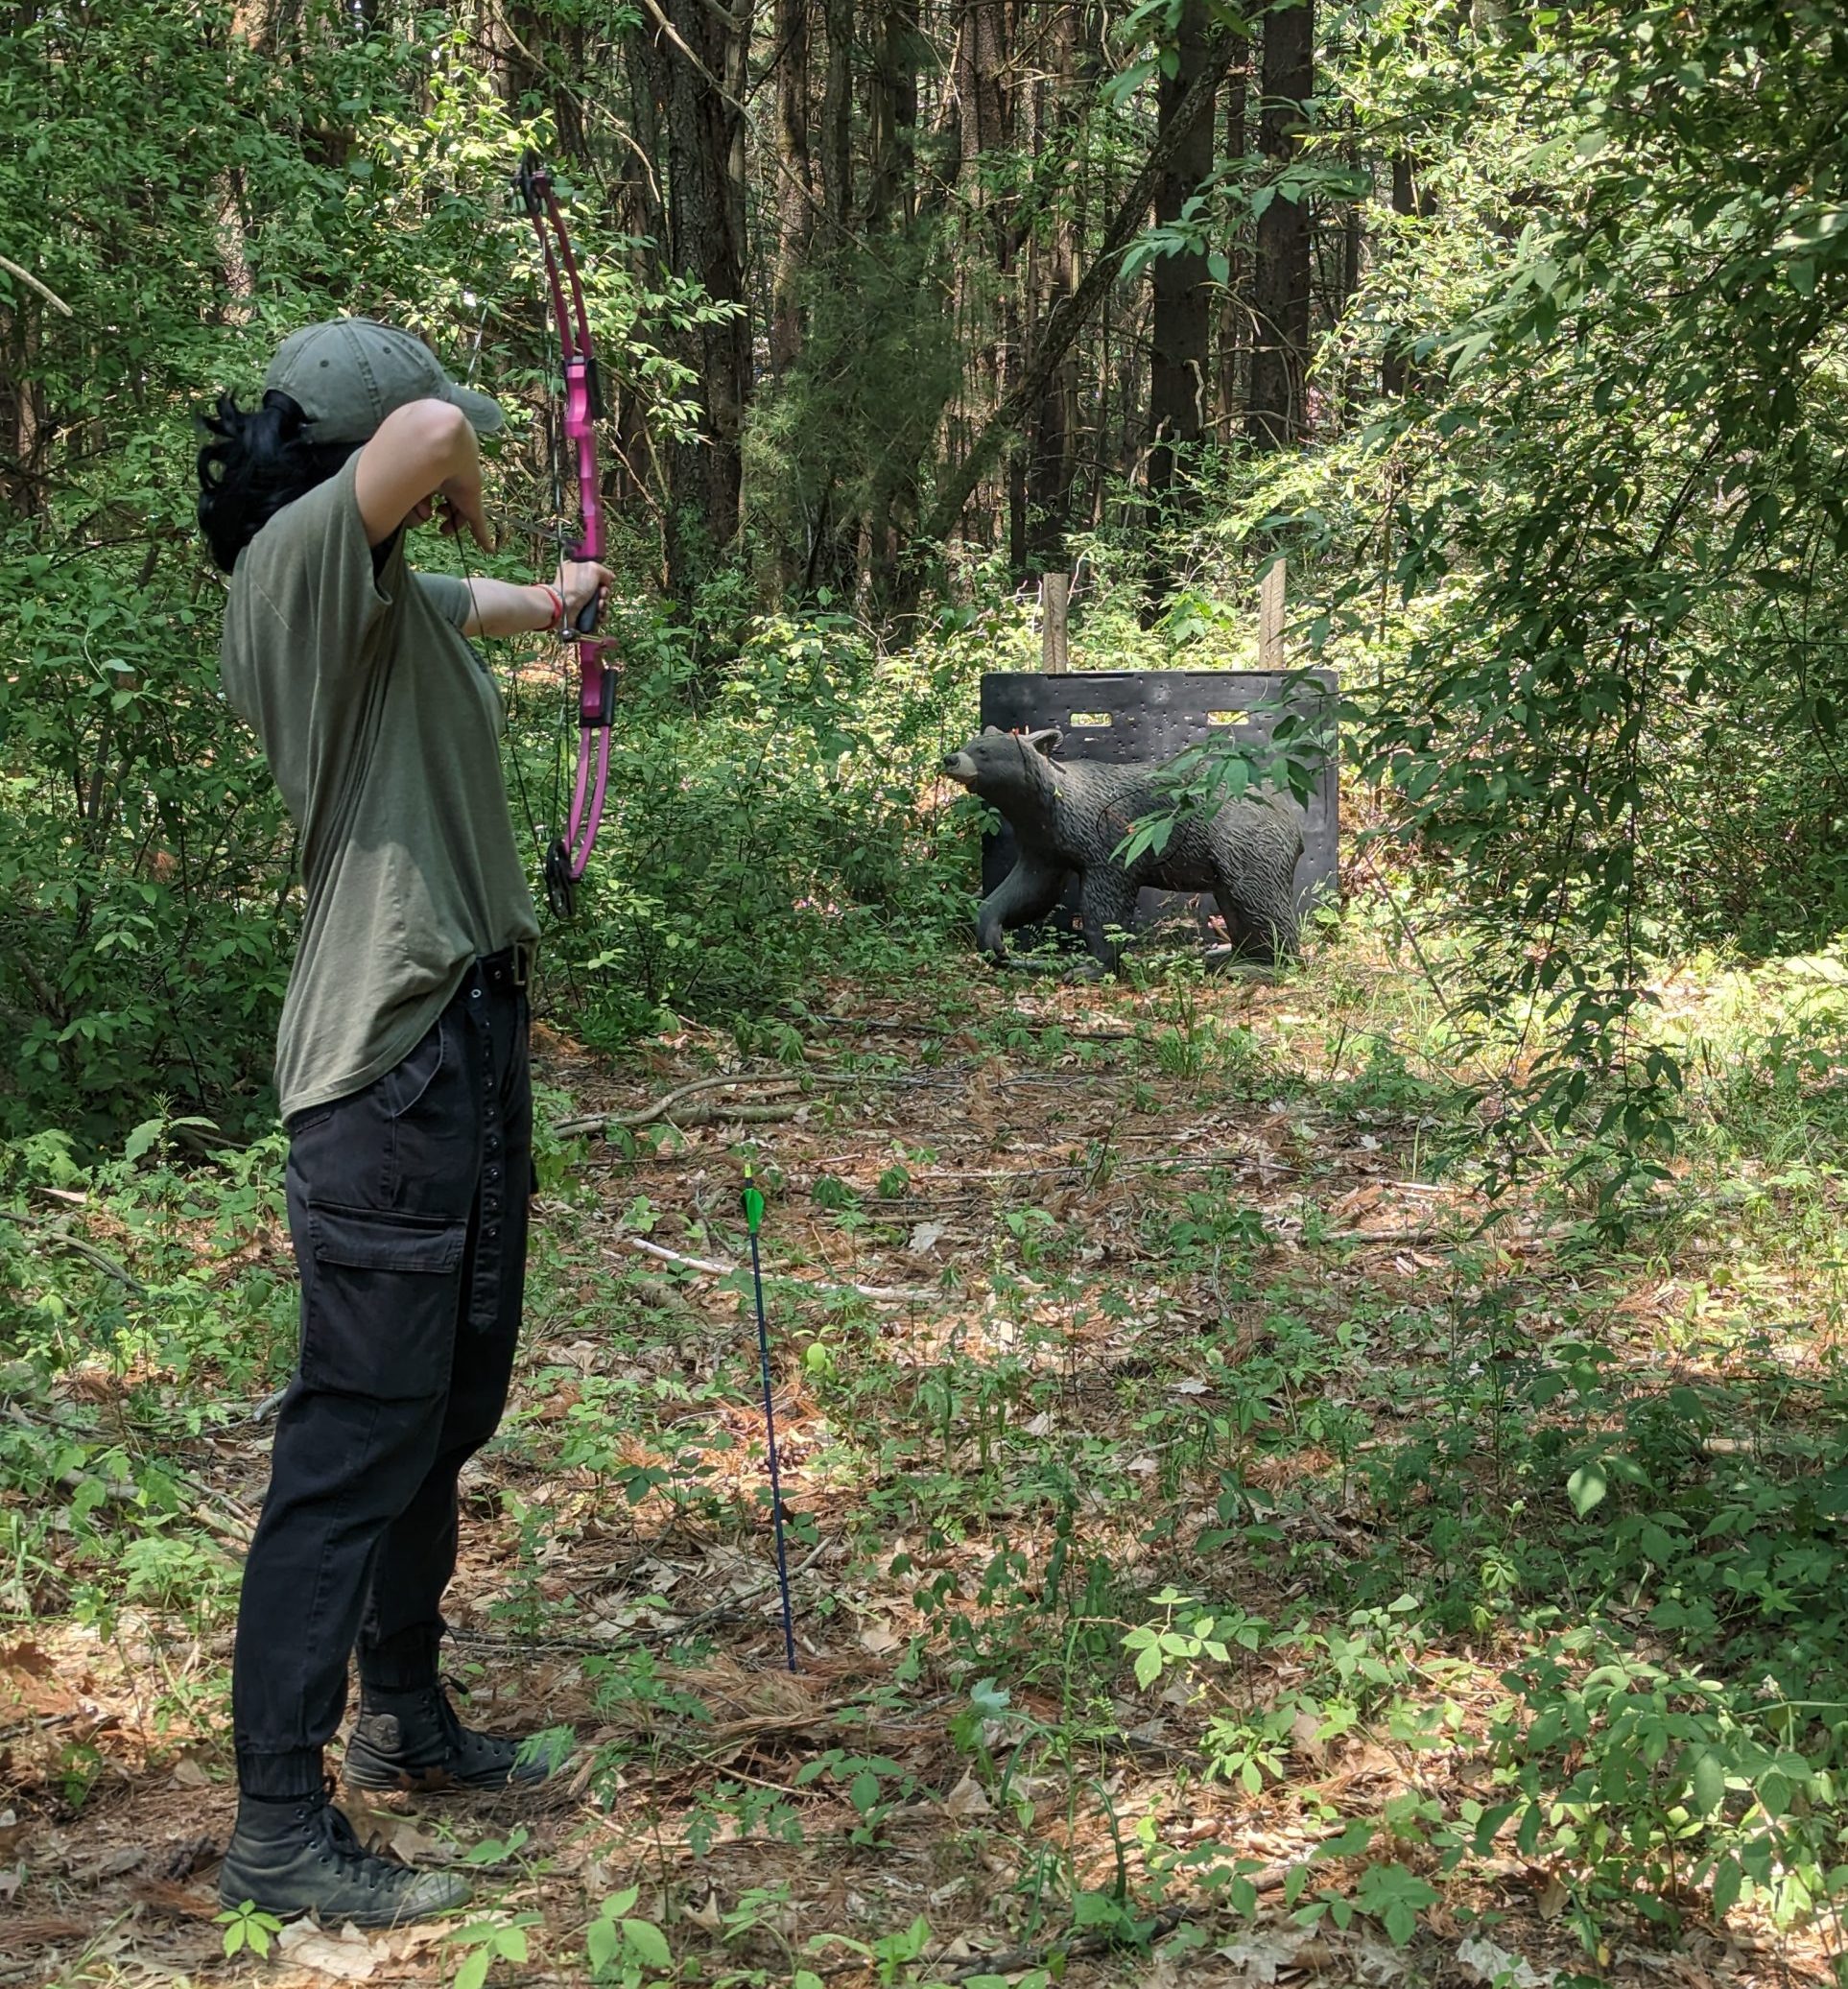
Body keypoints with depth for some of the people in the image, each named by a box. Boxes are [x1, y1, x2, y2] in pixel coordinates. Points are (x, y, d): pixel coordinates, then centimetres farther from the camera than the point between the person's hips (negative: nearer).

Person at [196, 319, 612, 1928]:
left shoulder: (395, 597, 13)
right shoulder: (299, 563, -16)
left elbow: (474, 607, 37)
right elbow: (434, 436, -34)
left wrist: (553, 599, 58)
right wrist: (466, 497, -10)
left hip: (468, 1042, 10)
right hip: (391, 1068, -10)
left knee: (448, 1413, 20)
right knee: (358, 1442, -5)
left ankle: (407, 1719, 36)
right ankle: (278, 1829, 3)